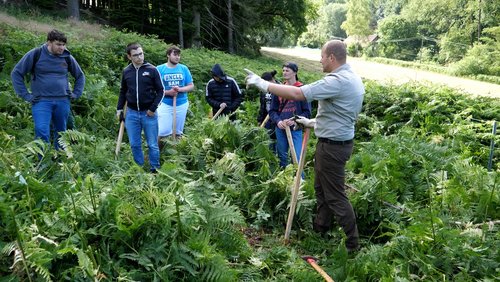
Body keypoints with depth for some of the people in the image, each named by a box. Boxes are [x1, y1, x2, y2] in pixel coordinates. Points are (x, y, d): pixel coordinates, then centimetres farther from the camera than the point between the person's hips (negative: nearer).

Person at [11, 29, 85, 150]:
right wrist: (25, 95, -2)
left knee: (61, 134, 12)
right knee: (42, 132, -18)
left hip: (62, 101, 3)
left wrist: (76, 93, 12)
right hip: (41, 101, -3)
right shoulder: (36, 54, -2)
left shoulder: (67, 57, 7)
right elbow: (16, 73, 4)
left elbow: (80, 76, 23)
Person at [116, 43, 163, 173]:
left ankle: (155, 170, 17)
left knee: (153, 145, 5)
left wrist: (153, 108, -10)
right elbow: (123, 91, 16)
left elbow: (160, 91, -3)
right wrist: (119, 108, 9)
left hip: (148, 113, -3)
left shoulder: (152, 70, -5)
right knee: (134, 145, 9)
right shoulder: (126, 71, 5)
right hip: (131, 113, 3)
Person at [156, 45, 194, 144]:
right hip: (165, 104, -3)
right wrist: (168, 92, -19)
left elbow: (191, 86, 4)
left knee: (178, 132, 12)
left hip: (182, 104, 3)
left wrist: (180, 89, -14)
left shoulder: (184, 69, 3)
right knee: (163, 132, -7)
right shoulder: (159, 69, -3)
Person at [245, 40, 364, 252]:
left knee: (335, 195, 1)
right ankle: (320, 229, 38)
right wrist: (313, 123, 19)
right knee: (321, 187, 22)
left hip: (332, 146, -10)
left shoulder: (337, 81, -25)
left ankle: (352, 244, 13)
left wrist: (262, 83, -22)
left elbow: (297, 93, -30)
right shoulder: (353, 78, 9)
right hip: (340, 140, 10)